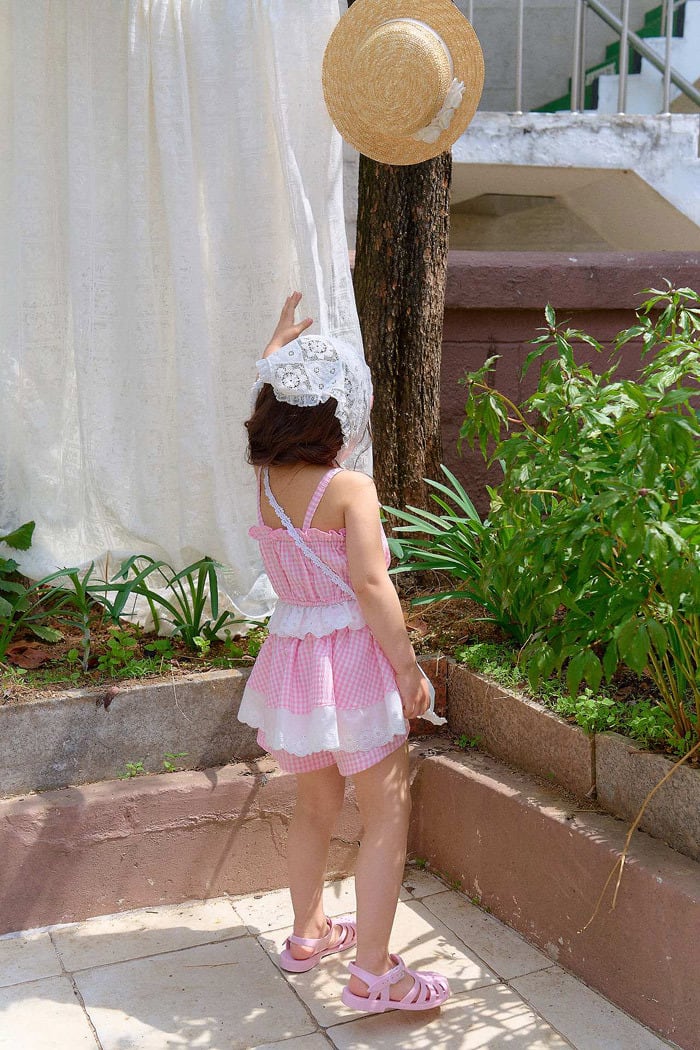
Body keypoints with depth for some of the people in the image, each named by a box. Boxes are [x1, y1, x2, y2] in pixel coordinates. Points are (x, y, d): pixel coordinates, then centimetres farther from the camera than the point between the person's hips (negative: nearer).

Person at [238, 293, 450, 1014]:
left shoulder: (265, 479, 1)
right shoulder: (349, 489, -17)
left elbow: (269, 400, 21)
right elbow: (370, 584, -22)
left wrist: (277, 347, 34)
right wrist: (407, 666, -14)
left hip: (290, 653, 7)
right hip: (352, 657, -7)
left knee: (315, 805, 23)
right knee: (388, 812, 3)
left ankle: (308, 933, 38)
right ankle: (373, 972, 5)